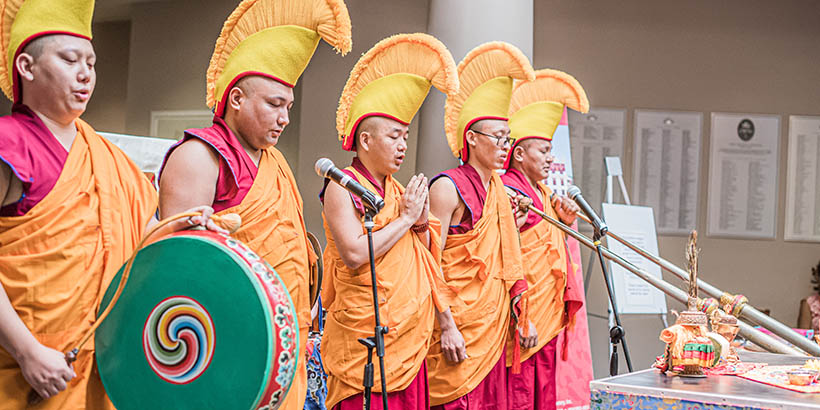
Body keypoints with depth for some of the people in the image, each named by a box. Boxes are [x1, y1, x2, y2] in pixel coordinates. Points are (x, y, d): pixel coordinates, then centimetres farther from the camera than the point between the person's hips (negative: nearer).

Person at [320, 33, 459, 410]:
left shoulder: (397, 190, 14)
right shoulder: (342, 187, -7)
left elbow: (427, 258, 19)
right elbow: (354, 254, -21)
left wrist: (421, 224, -1)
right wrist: (406, 218, -12)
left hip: (409, 336, 7)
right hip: (364, 337, -7)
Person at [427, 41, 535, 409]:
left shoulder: (498, 190, 16)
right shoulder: (448, 187, -8)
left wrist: (520, 316, 13)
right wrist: (446, 327, -19)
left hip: (493, 329, 8)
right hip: (460, 333, -7)